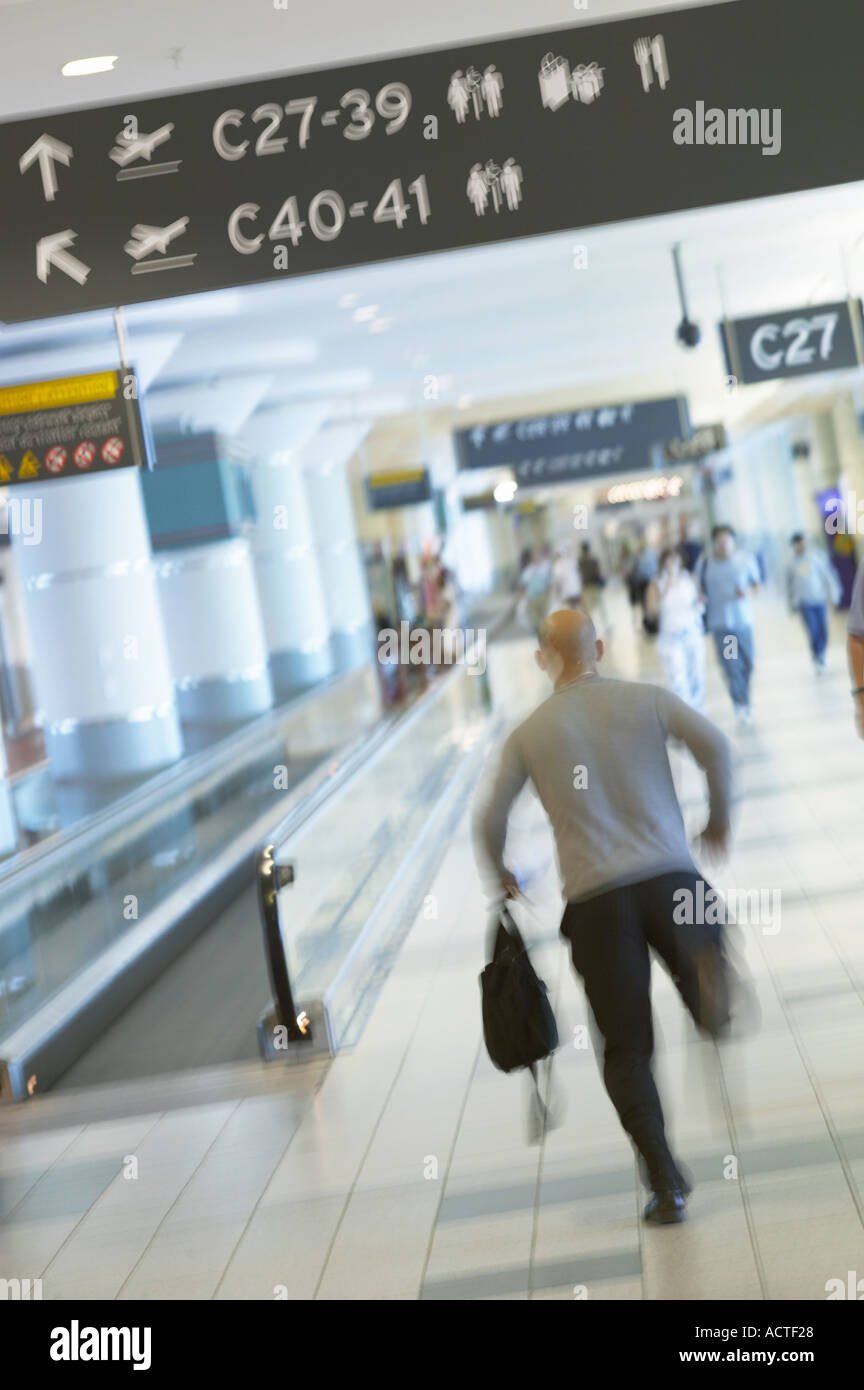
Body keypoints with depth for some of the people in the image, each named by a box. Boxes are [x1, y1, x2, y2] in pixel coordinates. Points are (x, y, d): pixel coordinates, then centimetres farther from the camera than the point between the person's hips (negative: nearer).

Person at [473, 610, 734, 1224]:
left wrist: (500, 875, 29)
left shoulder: (530, 732, 12)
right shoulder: (647, 699, 11)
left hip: (595, 899, 1)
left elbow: (490, 818, 9)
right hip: (669, 878, 0)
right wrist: (720, 820, 12)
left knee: (627, 1050, 9)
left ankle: (666, 1183, -1)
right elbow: (714, 743, -4)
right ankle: (708, 970, -28)